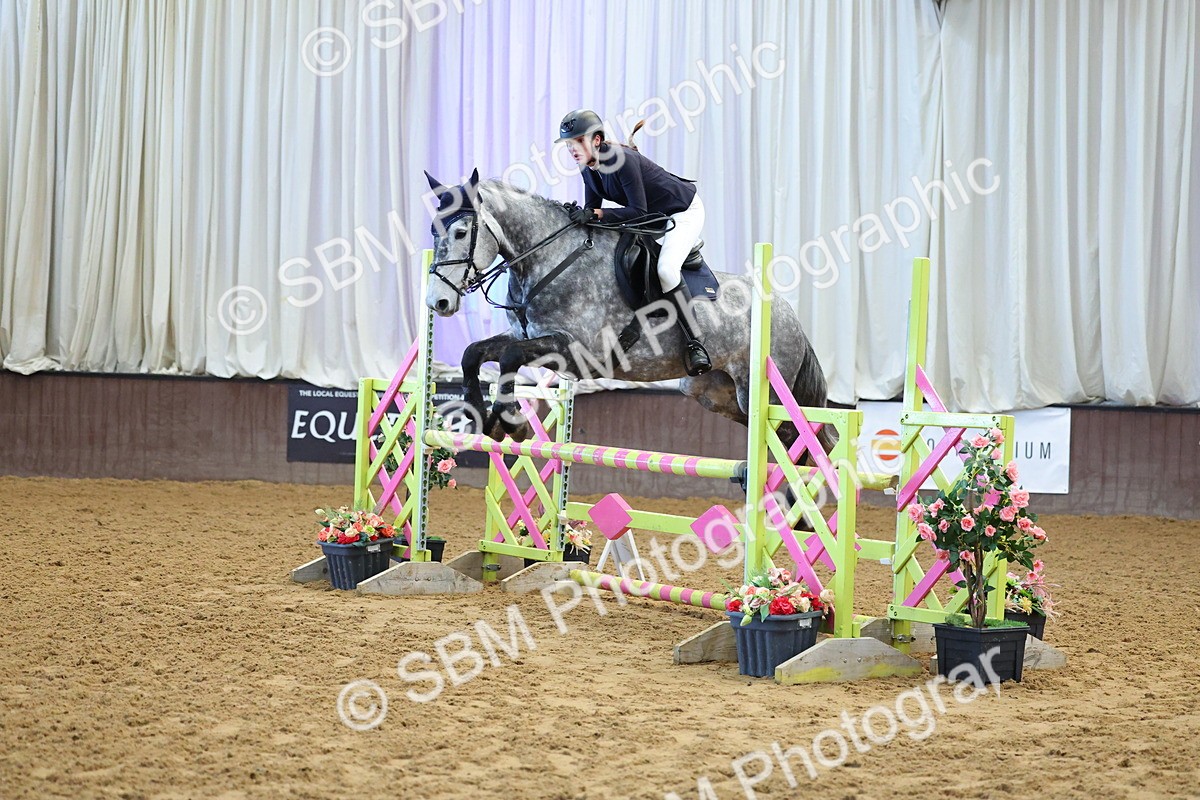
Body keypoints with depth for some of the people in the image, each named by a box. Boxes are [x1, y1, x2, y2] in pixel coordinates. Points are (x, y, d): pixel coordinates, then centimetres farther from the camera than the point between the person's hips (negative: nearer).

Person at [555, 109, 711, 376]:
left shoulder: (622, 160, -31)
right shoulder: (588, 168, -5)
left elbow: (639, 211, -33)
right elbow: (593, 210, 2)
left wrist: (595, 214, -40)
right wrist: (581, 215, -19)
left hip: (685, 211, -10)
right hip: (654, 215, 10)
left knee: (666, 268, -30)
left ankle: (694, 343, -24)